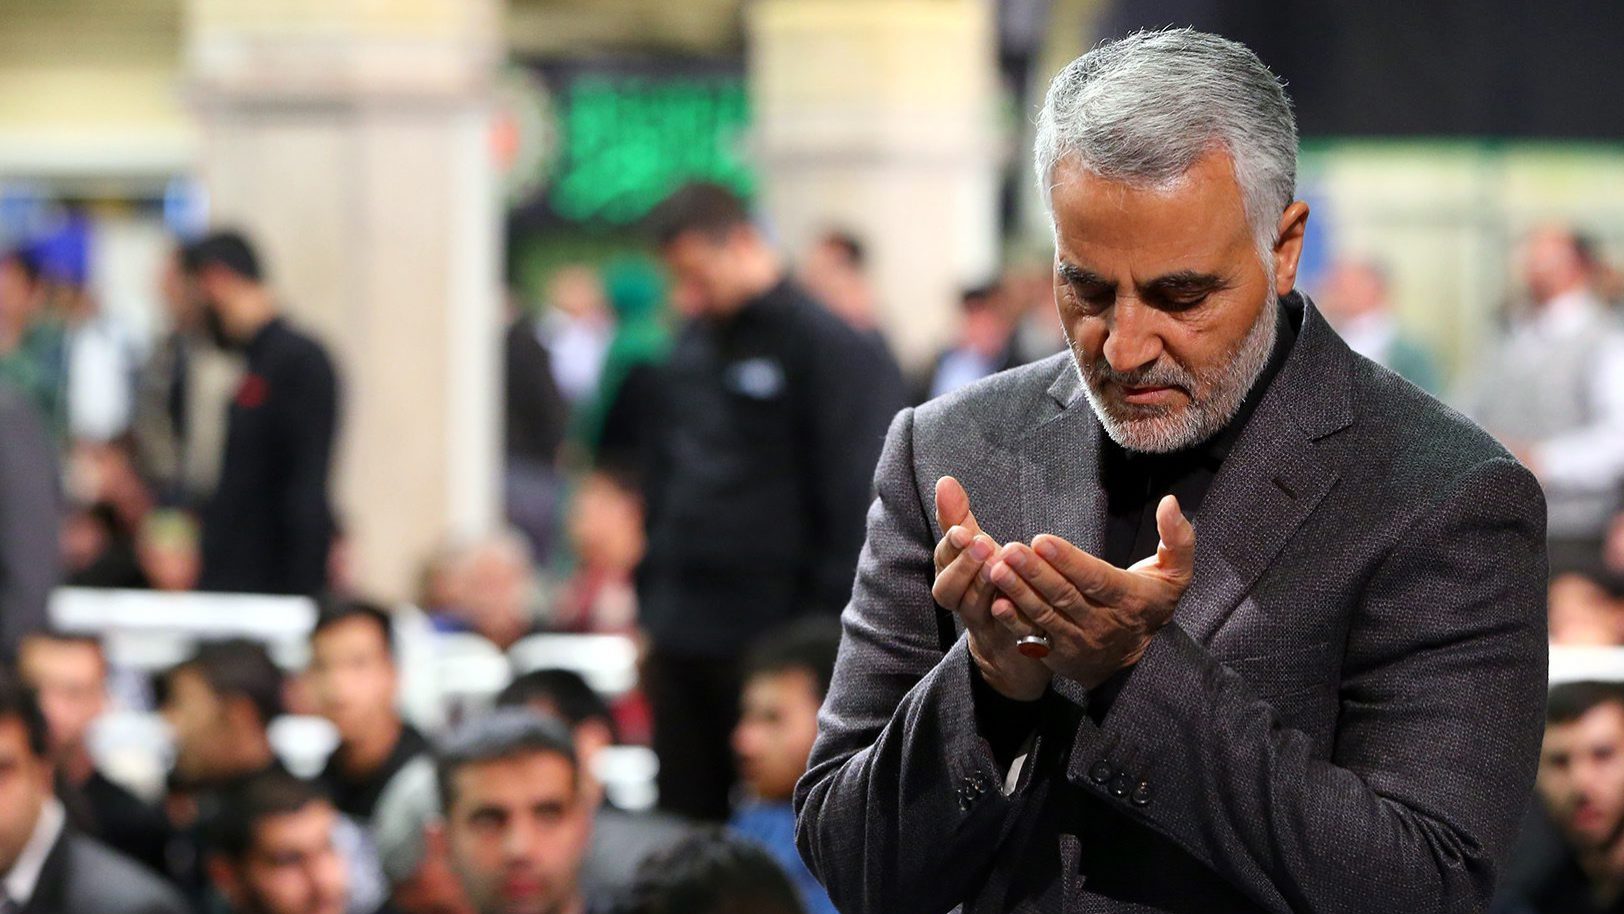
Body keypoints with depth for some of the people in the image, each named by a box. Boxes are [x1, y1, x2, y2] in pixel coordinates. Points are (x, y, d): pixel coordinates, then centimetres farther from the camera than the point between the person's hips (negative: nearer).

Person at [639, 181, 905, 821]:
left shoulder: (832, 351, -9)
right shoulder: (692, 348, 13)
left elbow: (856, 504, -11)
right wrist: (650, 610, 16)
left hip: (774, 639, -7)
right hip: (681, 637, 7)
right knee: (684, 818, 9)